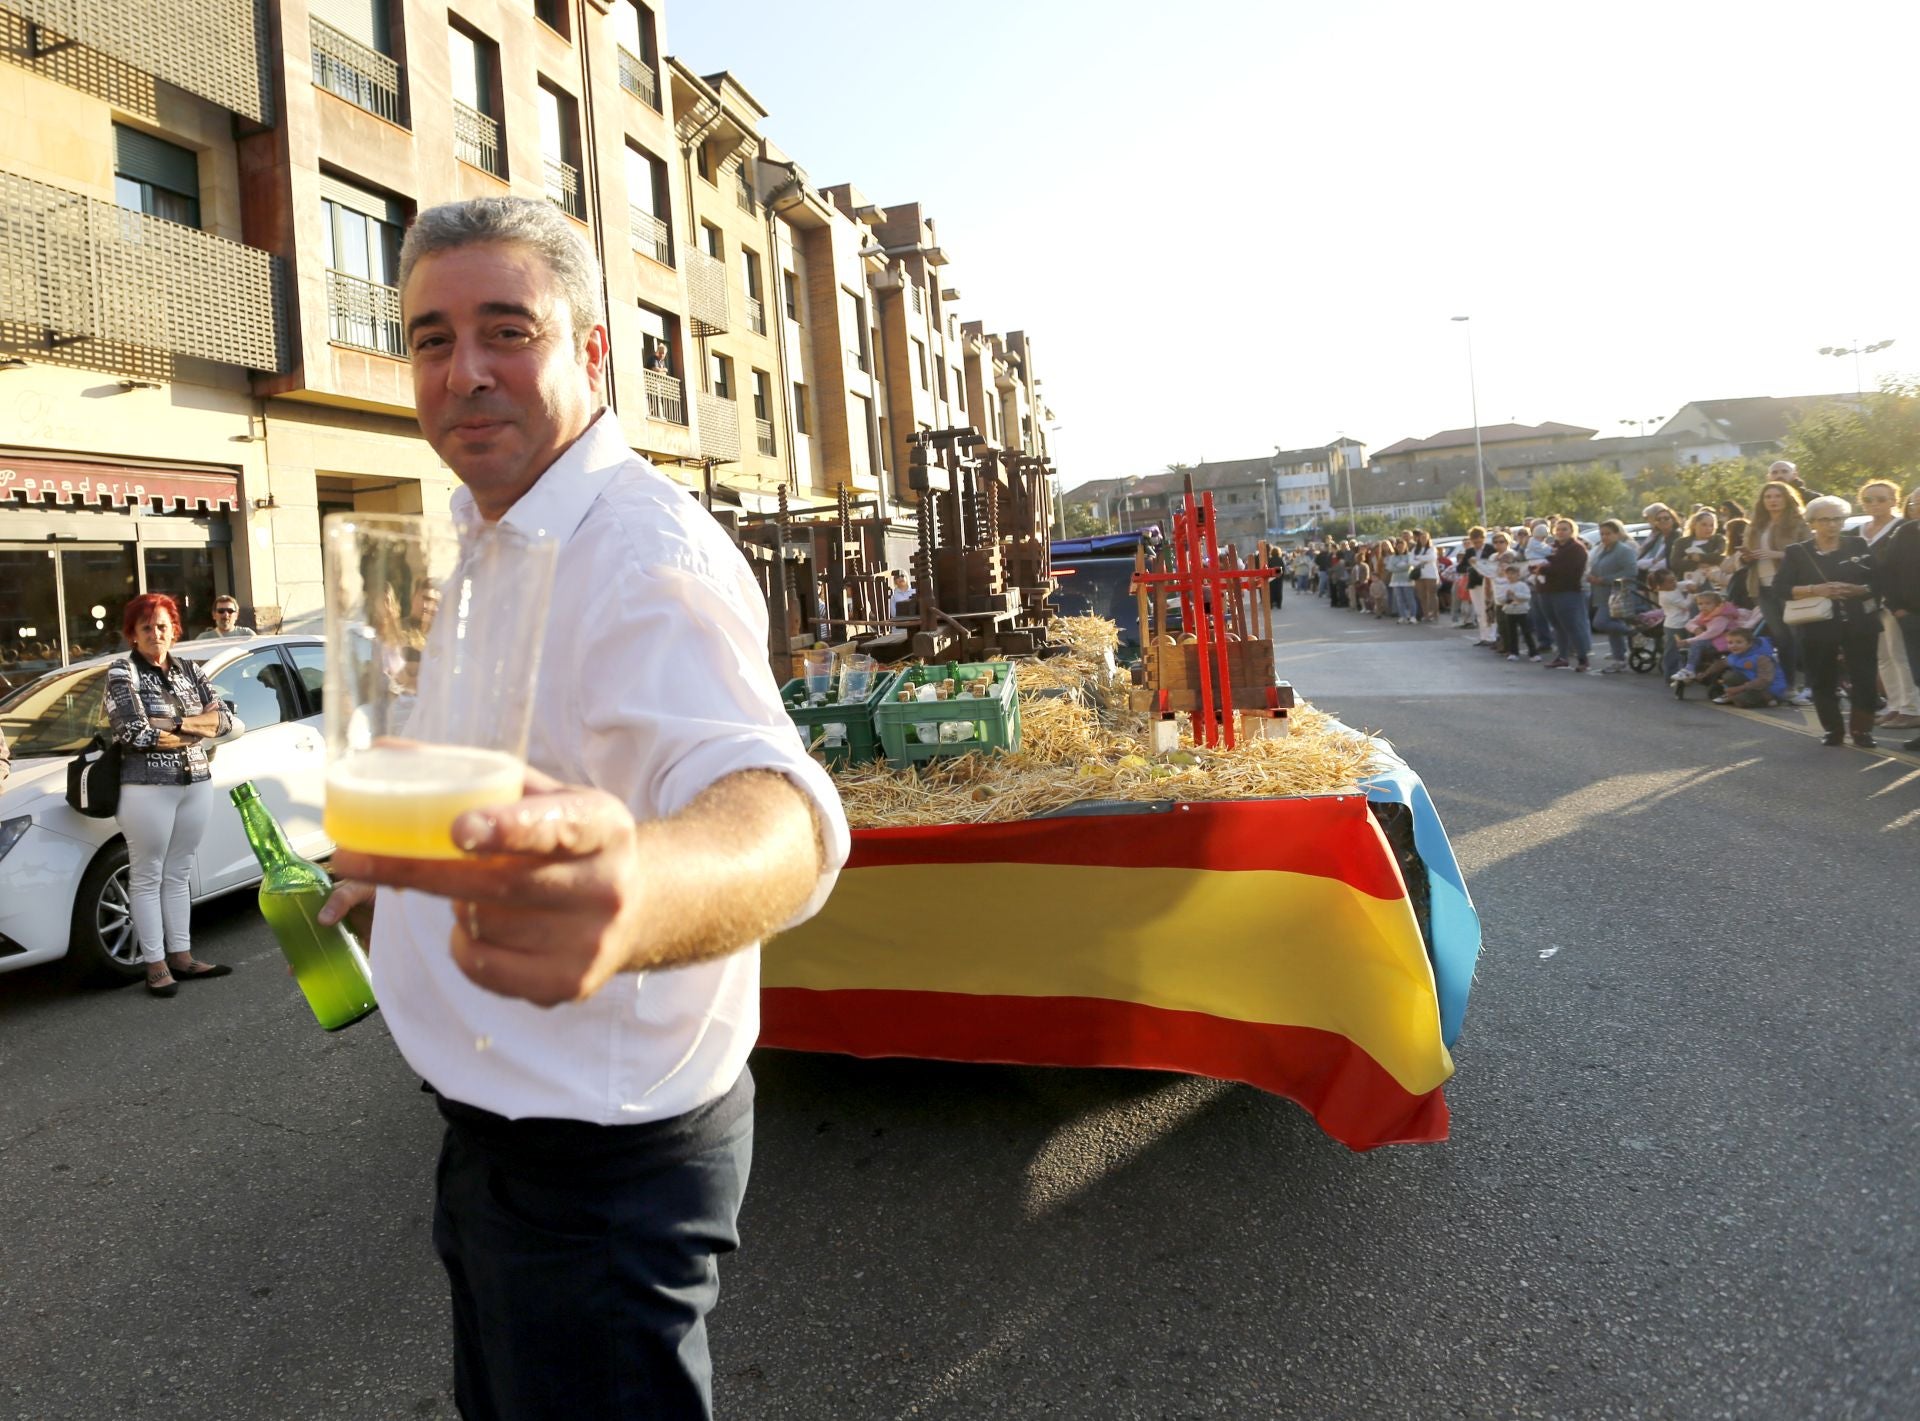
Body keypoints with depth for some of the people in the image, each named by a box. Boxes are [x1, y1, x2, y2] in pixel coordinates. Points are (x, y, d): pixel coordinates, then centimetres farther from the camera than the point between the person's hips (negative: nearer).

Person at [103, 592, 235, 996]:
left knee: (179, 874, 12)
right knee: (148, 877, 1)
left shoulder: (189, 670, 11)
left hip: (196, 783, 5)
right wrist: (195, 732, -6)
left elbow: (224, 718, 4)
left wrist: (178, 725, -12)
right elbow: (135, 733, -14)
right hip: (147, 788, -5)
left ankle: (182, 957, 18)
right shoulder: (122, 671, -3)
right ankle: (155, 965, 6)